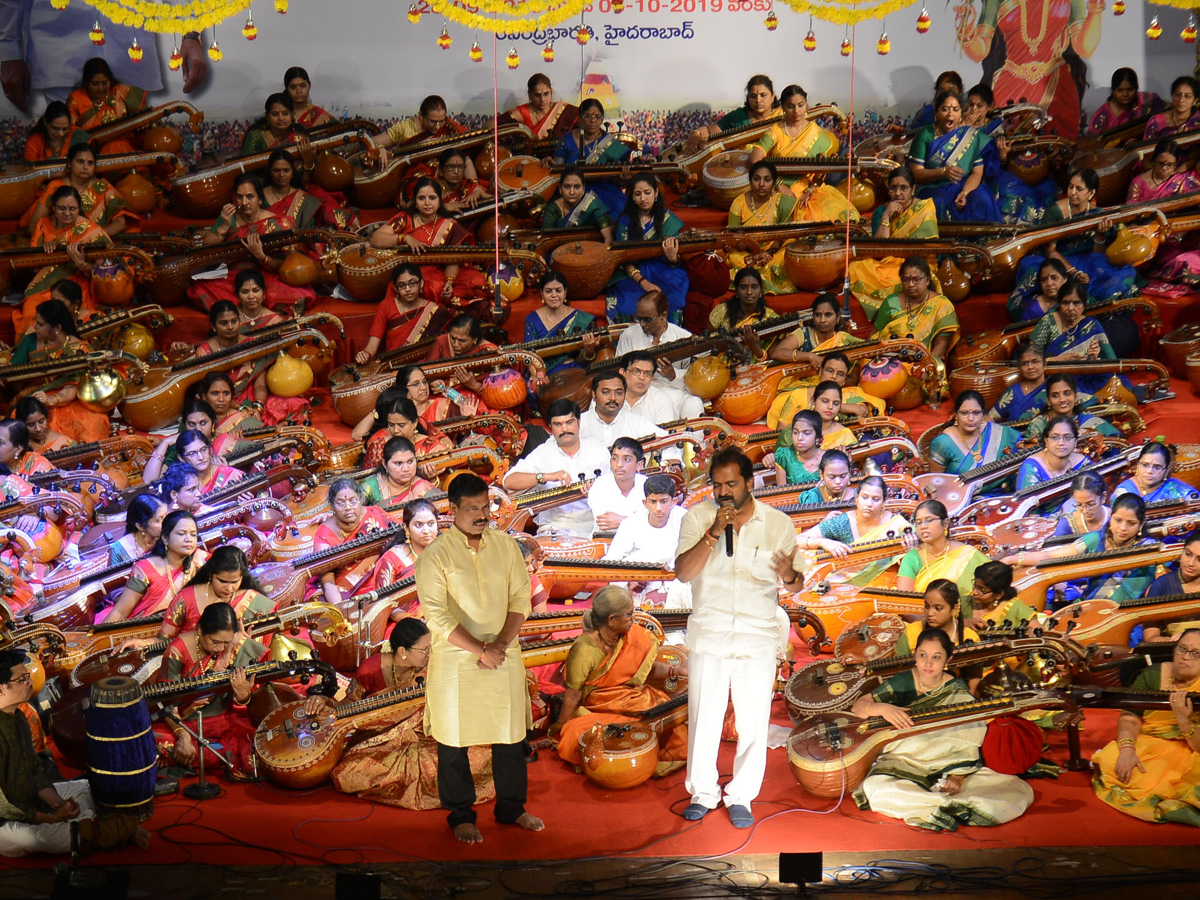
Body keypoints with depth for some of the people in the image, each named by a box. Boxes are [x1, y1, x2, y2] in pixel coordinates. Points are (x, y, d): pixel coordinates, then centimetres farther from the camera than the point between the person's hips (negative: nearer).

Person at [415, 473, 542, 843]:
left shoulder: (505, 545, 3)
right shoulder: (435, 556, -11)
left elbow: (520, 598, 3)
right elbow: (437, 616, -15)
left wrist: (501, 645, -10)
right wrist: (481, 650, -19)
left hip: (504, 656, 4)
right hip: (455, 661, -4)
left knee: (510, 732, 11)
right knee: (454, 739, 6)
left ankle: (511, 807, 28)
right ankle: (461, 815, 22)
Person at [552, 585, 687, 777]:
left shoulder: (635, 637, -2)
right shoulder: (584, 650, -19)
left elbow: (646, 668, 11)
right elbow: (572, 696, -11)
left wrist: (675, 670, -5)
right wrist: (560, 728, -3)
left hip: (634, 700, 4)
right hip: (598, 709, -4)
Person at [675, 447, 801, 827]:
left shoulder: (778, 523, 1)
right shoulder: (697, 517, -1)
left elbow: (795, 582, 6)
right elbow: (683, 572, -11)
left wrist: (789, 574, -19)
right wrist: (713, 533, -21)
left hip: (758, 639, 0)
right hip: (708, 636, 0)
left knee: (753, 724, 3)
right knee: (703, 720, 7)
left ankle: (741, 796, 20)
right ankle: (703, 792, 25)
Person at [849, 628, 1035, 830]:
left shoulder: (958, 693, -1)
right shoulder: (901, 683, -1)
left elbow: (967, 745, -2)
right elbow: (858, 706, -1)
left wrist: (957, 777, -18)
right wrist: (882, 708, -22)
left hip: (948, 767, 1)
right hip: (904, 765, -1)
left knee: (1020, 792, -19)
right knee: (876, 788, -37)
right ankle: (955, 808, -32)